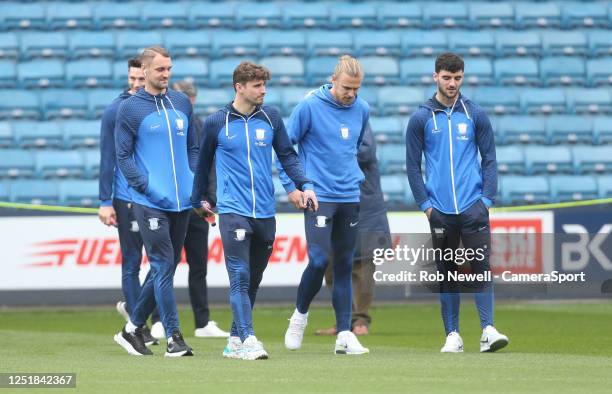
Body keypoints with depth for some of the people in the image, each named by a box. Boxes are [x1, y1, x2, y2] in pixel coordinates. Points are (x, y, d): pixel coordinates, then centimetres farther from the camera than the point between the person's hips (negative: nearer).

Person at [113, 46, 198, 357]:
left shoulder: (182, 103, 12)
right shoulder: (129, 109, -3)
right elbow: (123, 157, -4)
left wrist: (194, 183, 6)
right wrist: (147, 187, -14)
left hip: (182, 202, 6)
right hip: (150, 203, -6)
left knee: (165, 268, 10)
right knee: (163, 267, -10)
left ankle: (133, 328, 22)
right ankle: (174, 338, -8)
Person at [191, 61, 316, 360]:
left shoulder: (271, 118, 7)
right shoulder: (217, 123, 1)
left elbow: (287, 155, 11)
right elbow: (204, 162, 13)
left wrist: (304, 185, -4)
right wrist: (198, 200, 20)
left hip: (265, 212, 4)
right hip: (233, 210, -4)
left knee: (253, 280, 9)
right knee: (240, 277, -14)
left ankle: (235, 340, 19)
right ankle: (248, 339, -19)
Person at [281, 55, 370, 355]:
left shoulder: (362, 110, 6)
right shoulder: (309, 107, -9)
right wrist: (290, 185, -5)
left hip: (350, 198, 5)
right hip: (318, 196, -5)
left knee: (345, 265, 5)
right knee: (319, 260, -14)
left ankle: (344, 334, 7)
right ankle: (300, 314, 12)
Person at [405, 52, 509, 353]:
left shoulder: (476, 115, 6)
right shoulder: (421, 119, 4)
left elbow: (489, 159, 8)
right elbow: (413, 165, 6)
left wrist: (487, 198, -2)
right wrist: (424, 203, -2)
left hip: (473, 206, 0)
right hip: (439, 210, 0)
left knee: (481, 266, -9)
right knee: (446, 273, 5)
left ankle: (488, 330, -13)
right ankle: (452, 335, 9)